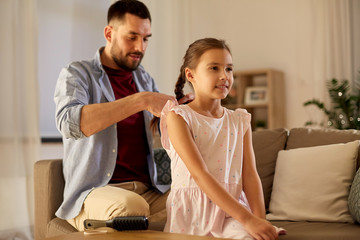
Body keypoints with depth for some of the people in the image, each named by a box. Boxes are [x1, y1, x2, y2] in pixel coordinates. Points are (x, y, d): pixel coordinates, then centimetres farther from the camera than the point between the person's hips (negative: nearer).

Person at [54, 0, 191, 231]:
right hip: (96, 192, -4)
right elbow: (70, 123, -22)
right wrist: (141, 101, -26)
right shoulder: (77, 74, 1)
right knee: (131, 206, -38)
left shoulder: (145, 79, 18)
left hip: (149, 191, 5)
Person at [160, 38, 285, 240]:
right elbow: (200, 174, -14)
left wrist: (260, 219, -14)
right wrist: (247, 219, -21)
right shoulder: (178, 117, -5)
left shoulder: (240, 121, 11)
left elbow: (249, 174, 4)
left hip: (232, 211, 3)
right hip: (191, 213, -3)